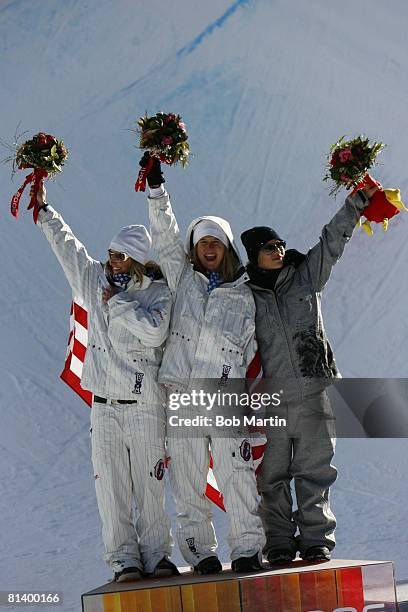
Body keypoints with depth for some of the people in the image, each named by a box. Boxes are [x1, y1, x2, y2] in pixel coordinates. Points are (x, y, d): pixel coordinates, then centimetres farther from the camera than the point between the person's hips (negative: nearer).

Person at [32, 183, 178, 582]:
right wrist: (44, 211, 28)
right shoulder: (96, 281, 10)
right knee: (111, 486, 0)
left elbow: (154, 330, -20)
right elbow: (67, 245, 22)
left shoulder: (158, 293, -3)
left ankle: (156, 556, 11)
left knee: (149, 485, 1)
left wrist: (117, 303, -11)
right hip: (104, 403, 4)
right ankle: (124, 559, 5)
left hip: (145, 404, -4)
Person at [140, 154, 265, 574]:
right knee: (188, 484, 2)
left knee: (237, 478, -5)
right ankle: (201, 553, 8)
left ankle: (247, 550, 2)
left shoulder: (243, 297, 12)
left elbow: (250, 352, 14)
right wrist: (156, 188, -4)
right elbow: (164, 236, 5)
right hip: (180, 398, 1)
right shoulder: (183, 279, 13)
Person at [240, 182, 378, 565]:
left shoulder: (306, 277, 10)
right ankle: (279, 544, 9)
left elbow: (332, 241, 7)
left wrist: (357, 201, -2)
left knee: (314, 470, 1)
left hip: (312, 393, 1)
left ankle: (316, 541, 7)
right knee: (272, 477, 1)